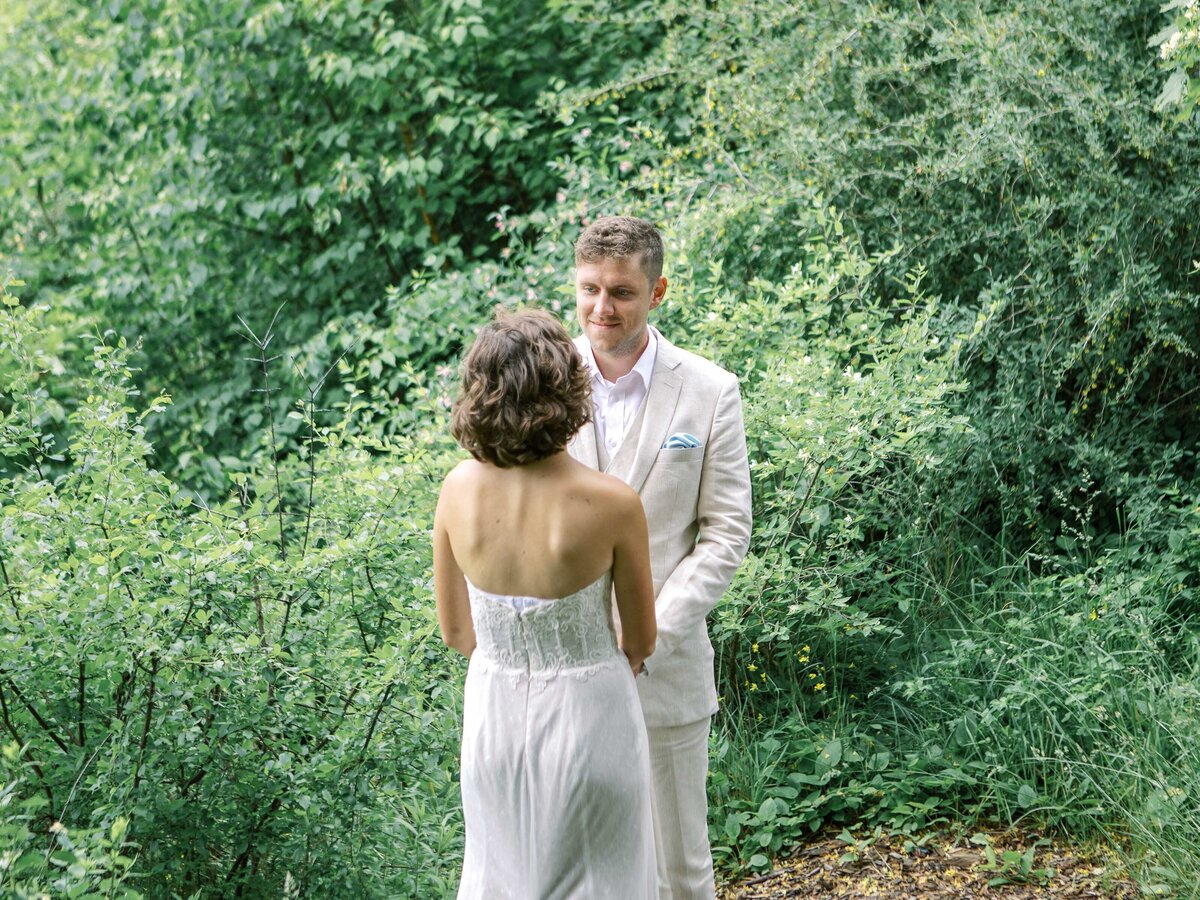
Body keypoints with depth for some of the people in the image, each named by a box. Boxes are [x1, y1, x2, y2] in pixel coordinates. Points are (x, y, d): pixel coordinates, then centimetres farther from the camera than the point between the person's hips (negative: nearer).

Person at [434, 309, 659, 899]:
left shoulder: (458, 490, -13)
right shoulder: (612, 503, -22)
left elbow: (455, 632, 0)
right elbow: (642, 639, -6)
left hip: (494, 715, 3)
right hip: (588, 715, -3)